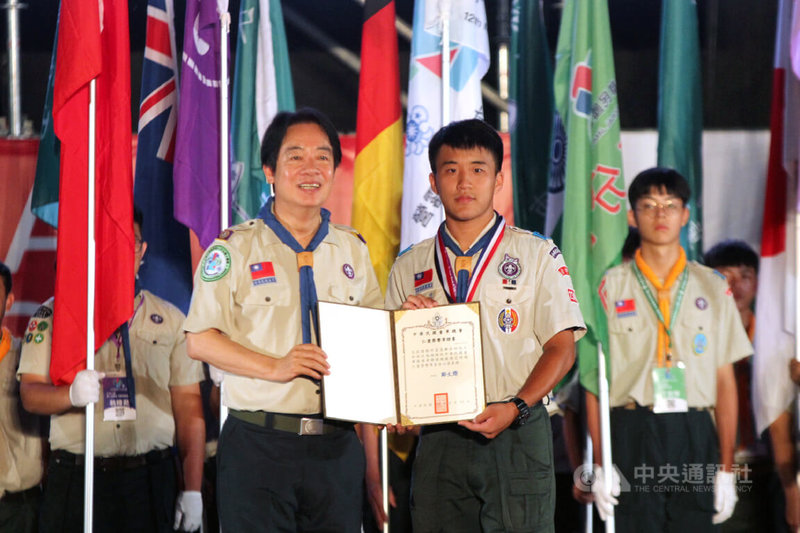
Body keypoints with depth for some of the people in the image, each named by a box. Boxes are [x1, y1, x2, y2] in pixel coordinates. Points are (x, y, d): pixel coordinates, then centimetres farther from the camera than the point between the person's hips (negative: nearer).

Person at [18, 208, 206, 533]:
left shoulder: (170, 320, 11)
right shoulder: (53, 315, 8)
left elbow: (189, 409, 9)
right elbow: (30, 394, -1)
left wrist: (192, 490, 1)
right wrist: (72, 394, -23)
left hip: (150, 480, 1)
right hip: (76, 480, -1)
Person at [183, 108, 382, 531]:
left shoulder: (352, 249, 15)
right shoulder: (234, 249, 1)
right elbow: (199, 340, -6)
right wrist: (274, 367, -16)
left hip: (337, 447, 4)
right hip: (258, 445, -4)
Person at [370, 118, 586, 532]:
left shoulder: (537, 255, 6)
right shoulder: (409, 268, 14)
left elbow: (562, 347, 0)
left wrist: (515, 408, -14)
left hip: (516, 435, -2)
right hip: (438, 441, 2)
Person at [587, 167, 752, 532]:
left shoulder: (713, 288, 12)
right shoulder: (610, 287, 8)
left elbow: (725, 382, 10)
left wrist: (726, 468, 4)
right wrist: (600, 464, -4)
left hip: (695, 435, 1)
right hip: (631, 433, -1)